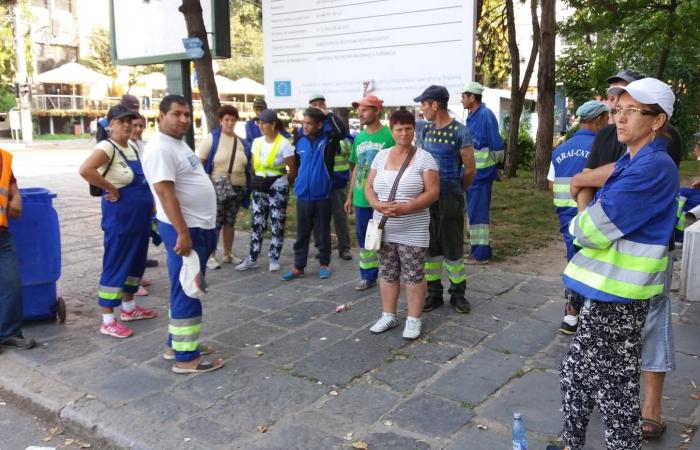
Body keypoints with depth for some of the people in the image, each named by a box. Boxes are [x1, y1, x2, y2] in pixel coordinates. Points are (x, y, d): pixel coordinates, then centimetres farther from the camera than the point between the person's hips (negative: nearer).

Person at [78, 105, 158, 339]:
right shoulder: (107, 147, -15)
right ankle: (108, 320, 7)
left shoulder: (133, 148, 11)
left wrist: (149, 204, 12)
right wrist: (111, 189, -23)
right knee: (115, 266, -2)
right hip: (120, 218, -9)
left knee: (136, 263, 18)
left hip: (140, 217, 9)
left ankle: (129, 308, 33)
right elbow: (85, 170, -33)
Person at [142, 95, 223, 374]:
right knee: (187, 292, -5)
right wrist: (183, 233, -27)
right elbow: (166, 193, -24)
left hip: (200, 226, 11)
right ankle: (186, 357, 3)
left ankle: (177, 343, 29)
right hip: (185, 229, -11)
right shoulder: (160, 148, -17)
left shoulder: (179, 144, 16)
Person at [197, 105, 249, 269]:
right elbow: (199, 162, -5)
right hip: (217, 187, -5)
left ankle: (228, 254, 23)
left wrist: (247, 185, 11)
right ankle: (210, 256, 4)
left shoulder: (240, 141, 10)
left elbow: (245, 165, 17)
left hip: (237, 187, 5)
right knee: (215, 222, -5)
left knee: (230, 221, 13)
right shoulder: (211, 138, -4)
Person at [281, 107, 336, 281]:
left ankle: (325, 264, 24)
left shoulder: (328, 140, -7)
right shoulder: (299, 140, 4)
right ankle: (298, 267, 17)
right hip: (303, 195, 3)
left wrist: (327, 114, -12)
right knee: (302, 233, 10)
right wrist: (298, 181, 14)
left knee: (322, 232, 9)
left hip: (322, 195, -3)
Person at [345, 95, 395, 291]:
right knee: (363, 237, 13)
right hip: (361, 199, 6)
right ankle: (368, 277, 26)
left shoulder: (389, 135, -9)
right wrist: (350, 196, 16)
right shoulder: (359, 138, 10)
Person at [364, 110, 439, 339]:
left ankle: (414, 320, 14)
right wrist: (377, 204, -14)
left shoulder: (424, 158, -6)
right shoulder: (381, 156, 7)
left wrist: (405, 208, -23)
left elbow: (433, 192, -12)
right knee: (387, 273, 12)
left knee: (414, 275, 2)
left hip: (413, 231, -4)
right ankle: (388, 316, 25)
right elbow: (369, 187, 8)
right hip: (385, 228, 4)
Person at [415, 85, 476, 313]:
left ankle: (458, 293, 18)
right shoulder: (426, 130, 7)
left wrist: (456, 191, 6)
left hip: (450, 198, -5)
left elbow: (470, 168, -6)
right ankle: (434, 293, 20)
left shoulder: (460, 131, -9)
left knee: (453, 246, 4)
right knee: (430, 245, 9)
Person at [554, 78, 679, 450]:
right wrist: (589, 215, 0)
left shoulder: (651, 168, -20)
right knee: (577, 371, 20)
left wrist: (582, 214, 0)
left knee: (614, 386, 5)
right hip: (608, 287, 10)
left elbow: (590, 231, -19)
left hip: (616, 294, -10)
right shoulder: (632, 162, 12)